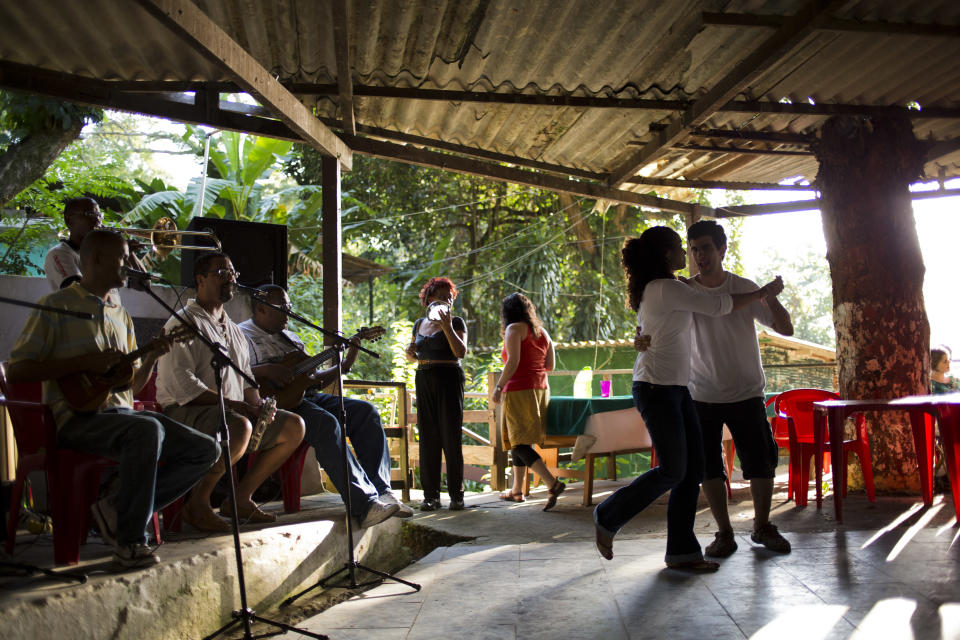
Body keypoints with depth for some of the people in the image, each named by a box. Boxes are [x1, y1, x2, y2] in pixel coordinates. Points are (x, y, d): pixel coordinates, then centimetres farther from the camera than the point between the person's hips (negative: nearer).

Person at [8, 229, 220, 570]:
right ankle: (129, 542, -24)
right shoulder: (56, 306, 1)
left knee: (206, 450, -8)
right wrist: (86, 362, -15)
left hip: (121, 413, 7)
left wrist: (151, 356, 4)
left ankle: (117, 507, -7)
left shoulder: (121, 316, 21)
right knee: (148, 429, -37)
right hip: (78, 417, -7)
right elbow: (18, 369, -9)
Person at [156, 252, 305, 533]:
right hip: (186, 411, -9)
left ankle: (240, 498, 2)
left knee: (294, 426, -1)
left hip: (237, 412, 9)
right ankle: (197, 502, -18)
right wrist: (231, 404, -22)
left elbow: (246, 380, 23)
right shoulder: (184, 323, -5)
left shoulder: (234, 330, 23)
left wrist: (258, 404, 0)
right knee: (240, 427, -37)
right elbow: (181, 383, -17)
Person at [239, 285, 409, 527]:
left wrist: (345, 365, 14)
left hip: (306, 397, 9)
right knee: (326, 423, -34)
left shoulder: (290, 337, 26)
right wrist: (266, 370, -26)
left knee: (366, 411, -8)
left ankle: (380, 491, -15)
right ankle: (365, 504, -37)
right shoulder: (243, 335, 1)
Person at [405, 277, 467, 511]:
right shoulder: (420, 323, 16)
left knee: (451, 437, -5)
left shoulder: (456, 322, 1)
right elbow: (414, 356, 24)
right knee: (428, 438, 3)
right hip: (424, 381, 5)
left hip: (449, 380, -5)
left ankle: (456, 494, 2)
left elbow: (461, 352, -12)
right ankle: (431, 495, 8)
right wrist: (410, 352, 2)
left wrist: (447, 326, -18)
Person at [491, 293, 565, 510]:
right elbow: (549, 365, 13)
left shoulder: (514, 329, -6)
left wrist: (498, 387, -13)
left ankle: (553, 483, -21)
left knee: (519, 444, -9)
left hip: (519, 390, -8)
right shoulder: (542, 331, 15)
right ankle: (517, 490, 20)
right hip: (540, 389, 8)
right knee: (520, 442, 15)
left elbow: (513, 362, -17)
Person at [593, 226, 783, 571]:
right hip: (656, 388, -10)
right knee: (673, 471, -5)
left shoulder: (656, 290, 16)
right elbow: (718, 306, -12)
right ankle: (608, 517, 12)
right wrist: (763, 293, 1)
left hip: (676, 388, 10)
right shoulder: (667, 288, -14)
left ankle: (682, 550, 11)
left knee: (693, 468, 6)